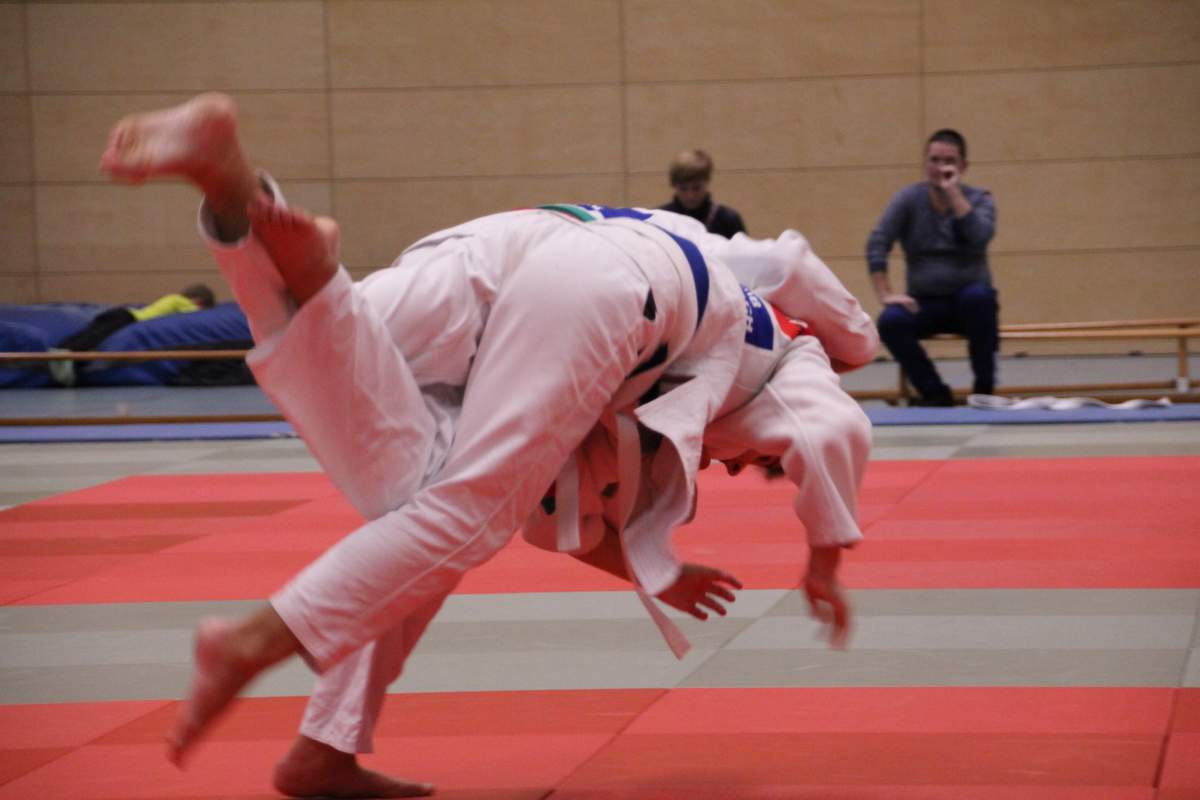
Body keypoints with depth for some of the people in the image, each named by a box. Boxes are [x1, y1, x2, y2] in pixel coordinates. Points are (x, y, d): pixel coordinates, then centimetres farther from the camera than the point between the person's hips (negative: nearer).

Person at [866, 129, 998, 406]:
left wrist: (953, 192, -20)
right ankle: (934, 392, -11)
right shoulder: (909, 199, 1)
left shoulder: (980, 199, 0)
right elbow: (877, 245, -7)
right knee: (891, 321, -31)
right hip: (925, 303, 1)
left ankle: (984, 386, -16)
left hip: (969, 303, -1)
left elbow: (980, 236, -21)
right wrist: (885, 294, -17)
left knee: (979, 294, -36)